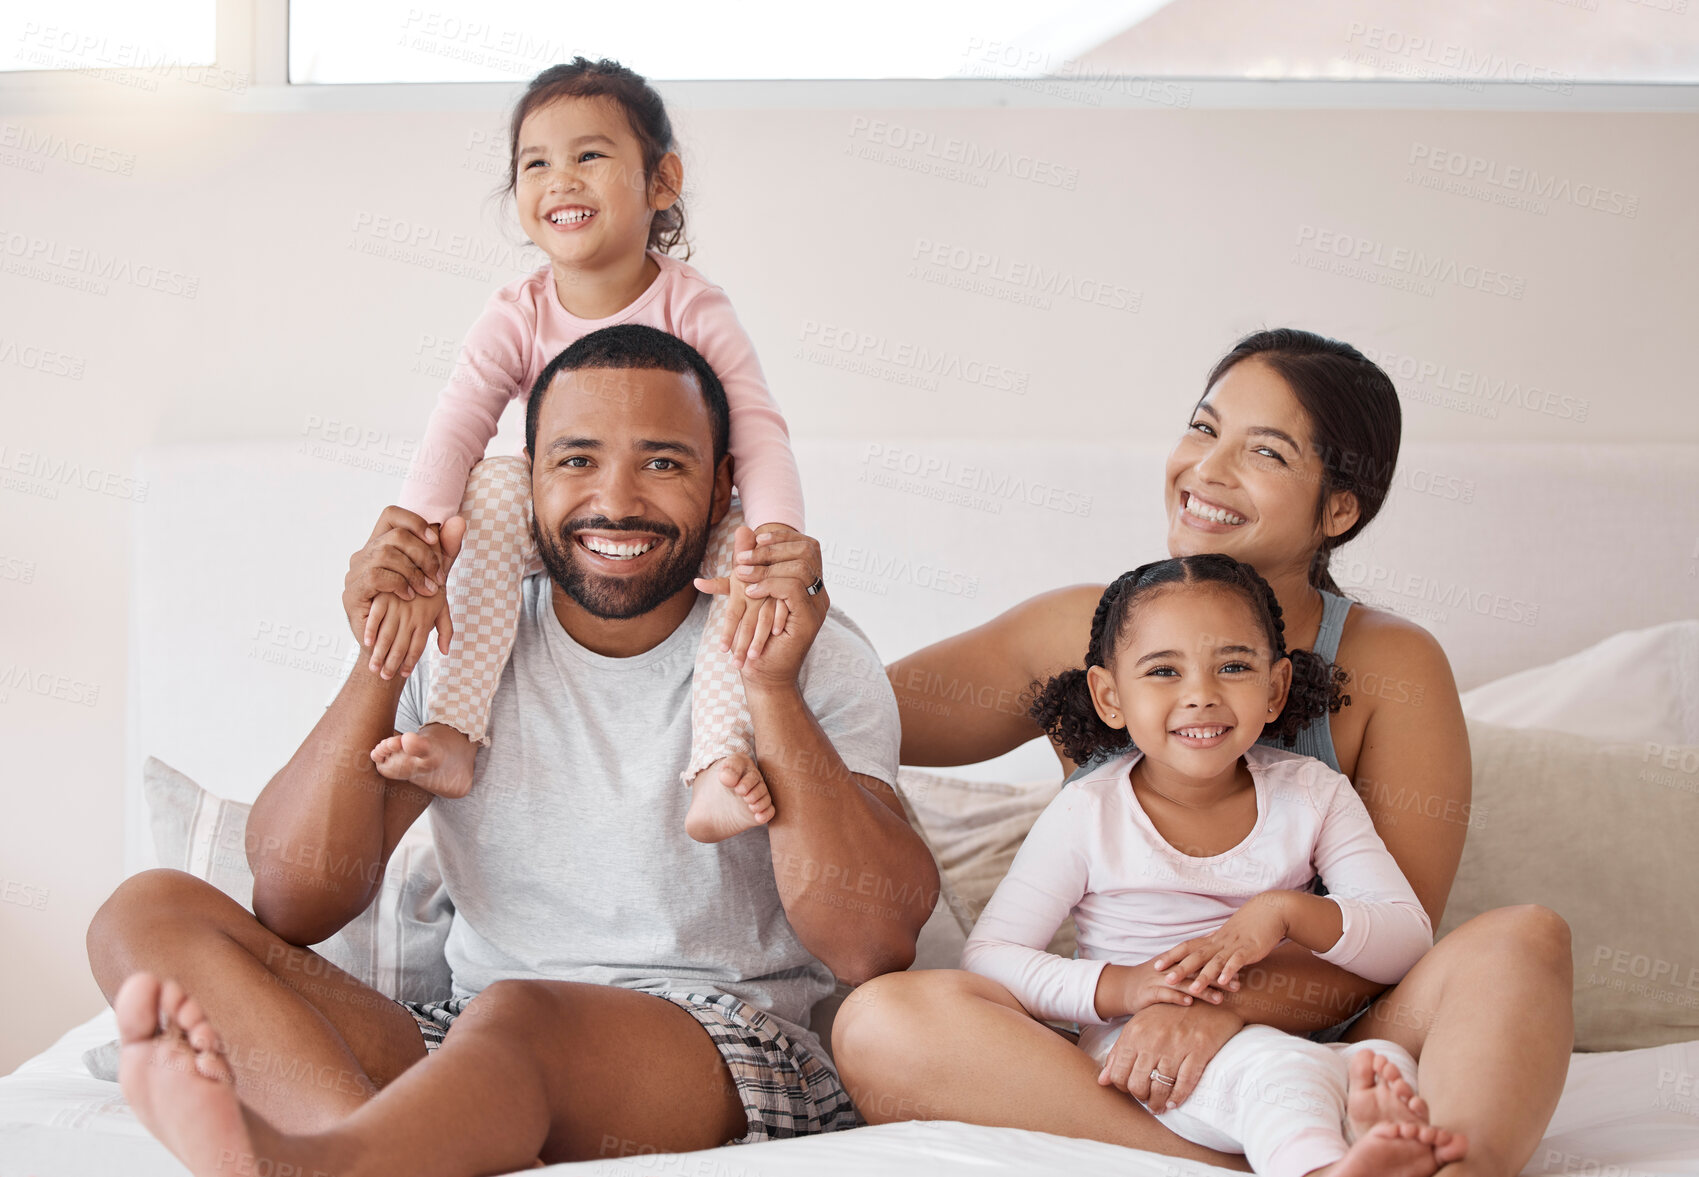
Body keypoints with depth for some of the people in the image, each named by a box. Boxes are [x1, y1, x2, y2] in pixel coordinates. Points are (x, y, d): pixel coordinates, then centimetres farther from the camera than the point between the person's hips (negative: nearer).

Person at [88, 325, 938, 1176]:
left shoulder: (816, 658, 1)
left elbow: (876, 949, -12)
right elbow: (291, 909, -1)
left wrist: (772, 689, -20)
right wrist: (379, 668, -12)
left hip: (726, 1059, -4)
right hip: (466, 1047, 4)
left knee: (517, 1012, -37)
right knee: (151, 912, -16)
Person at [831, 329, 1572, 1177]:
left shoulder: (1392, 668, 2)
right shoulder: (1085, 634, 8)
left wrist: (1230, 1005, -24)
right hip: (1103, 1068, 1)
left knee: (1524, 939, -25)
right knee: (881, 1021, -28)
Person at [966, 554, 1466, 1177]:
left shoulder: (1313, 793, 3)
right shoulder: (1088, 815, -4)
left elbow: (1410, 939, -3)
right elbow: (987, 957, -6)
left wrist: (1287, 911, -22)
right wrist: (1119, 987, -22)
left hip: (1285, 1028, 4)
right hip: (1142, 1048, -4)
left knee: (1387, 1062, -27)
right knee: (1283, 1067, -34)